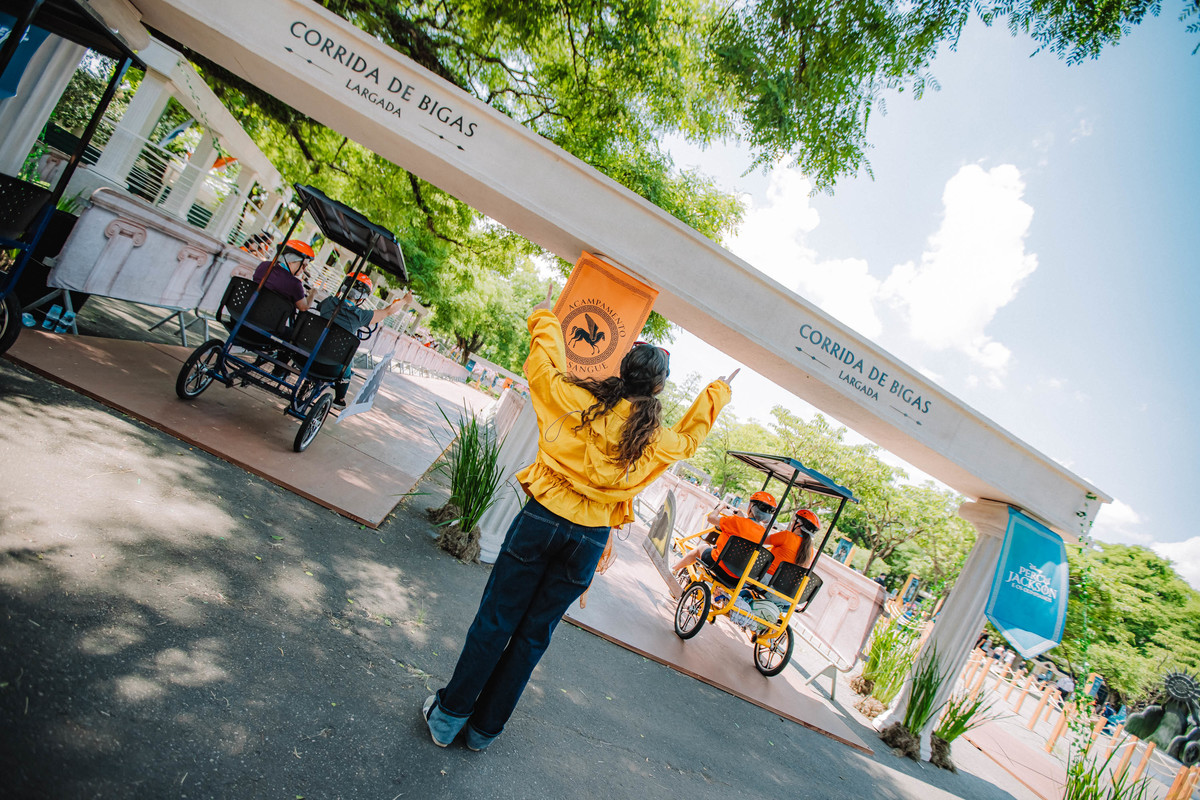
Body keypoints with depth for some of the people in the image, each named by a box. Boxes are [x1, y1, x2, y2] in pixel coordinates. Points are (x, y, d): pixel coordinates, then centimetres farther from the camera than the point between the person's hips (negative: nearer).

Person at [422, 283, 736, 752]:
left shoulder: (577, 400, -7)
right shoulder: (658, 440, -1)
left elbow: (544, 364, 8)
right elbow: (689, 437, 21)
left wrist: (545, 318, 24)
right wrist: (717, 394, 34)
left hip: (542, 519, -1)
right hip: (589, 541, 1)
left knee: (495, 621, 11)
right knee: (533, 635, 14)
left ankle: (450, 714, 22)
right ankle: (484, 727, 27)